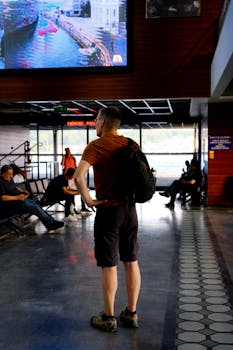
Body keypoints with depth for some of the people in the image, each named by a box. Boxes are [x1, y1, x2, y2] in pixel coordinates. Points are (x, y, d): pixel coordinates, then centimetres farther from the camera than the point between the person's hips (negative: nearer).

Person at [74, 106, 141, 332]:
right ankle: (131, 314, 23)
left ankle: (108, 318, 16)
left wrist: (88, 200, -14)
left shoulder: (96, 146, -12)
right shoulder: (132, 145, 6)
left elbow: (78, 176, -26)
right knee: (131, 262, 12)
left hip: (108, 210, -5)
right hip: (130, 208, 6)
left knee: (109, 266, 4)